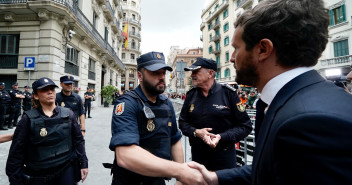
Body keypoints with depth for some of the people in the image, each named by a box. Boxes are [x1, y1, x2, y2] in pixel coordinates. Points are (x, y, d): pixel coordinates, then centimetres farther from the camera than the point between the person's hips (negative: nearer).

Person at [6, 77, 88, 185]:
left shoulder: (68, 114, -3)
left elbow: (78, 140, 1)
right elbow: (17, 152, -5)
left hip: (67, 170, 1)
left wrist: (83, 164, 1)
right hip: (39, 176, -1)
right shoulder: (28, 118, -9)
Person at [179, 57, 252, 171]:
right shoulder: (191, 95, 3)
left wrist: (221, 137, -20)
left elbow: (245, 126, -8)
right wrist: (196, 132, -12)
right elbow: (182, 122, 8)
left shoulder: (228, 93, -9)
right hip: (197, 155, 4)